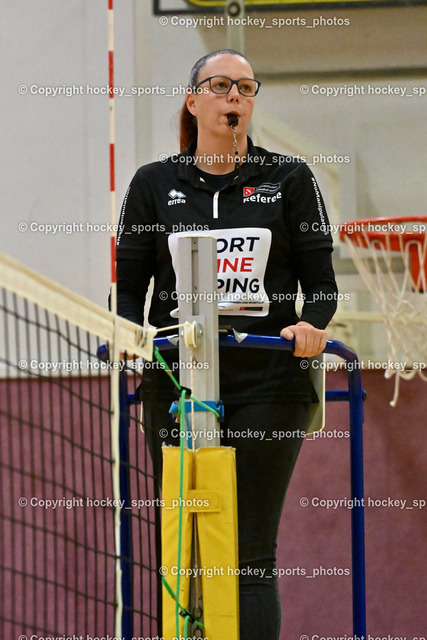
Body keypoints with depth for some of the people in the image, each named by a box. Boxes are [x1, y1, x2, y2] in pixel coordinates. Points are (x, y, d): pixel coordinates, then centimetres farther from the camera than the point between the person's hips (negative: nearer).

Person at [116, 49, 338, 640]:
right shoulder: (153, 185, 11)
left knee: (251, 557, -7)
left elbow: (319, 280, 7)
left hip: (268, 386, -1)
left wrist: (311, 325, -14)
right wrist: (130, 331, -11)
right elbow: (129, 284, 10)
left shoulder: (289, 180, 9)